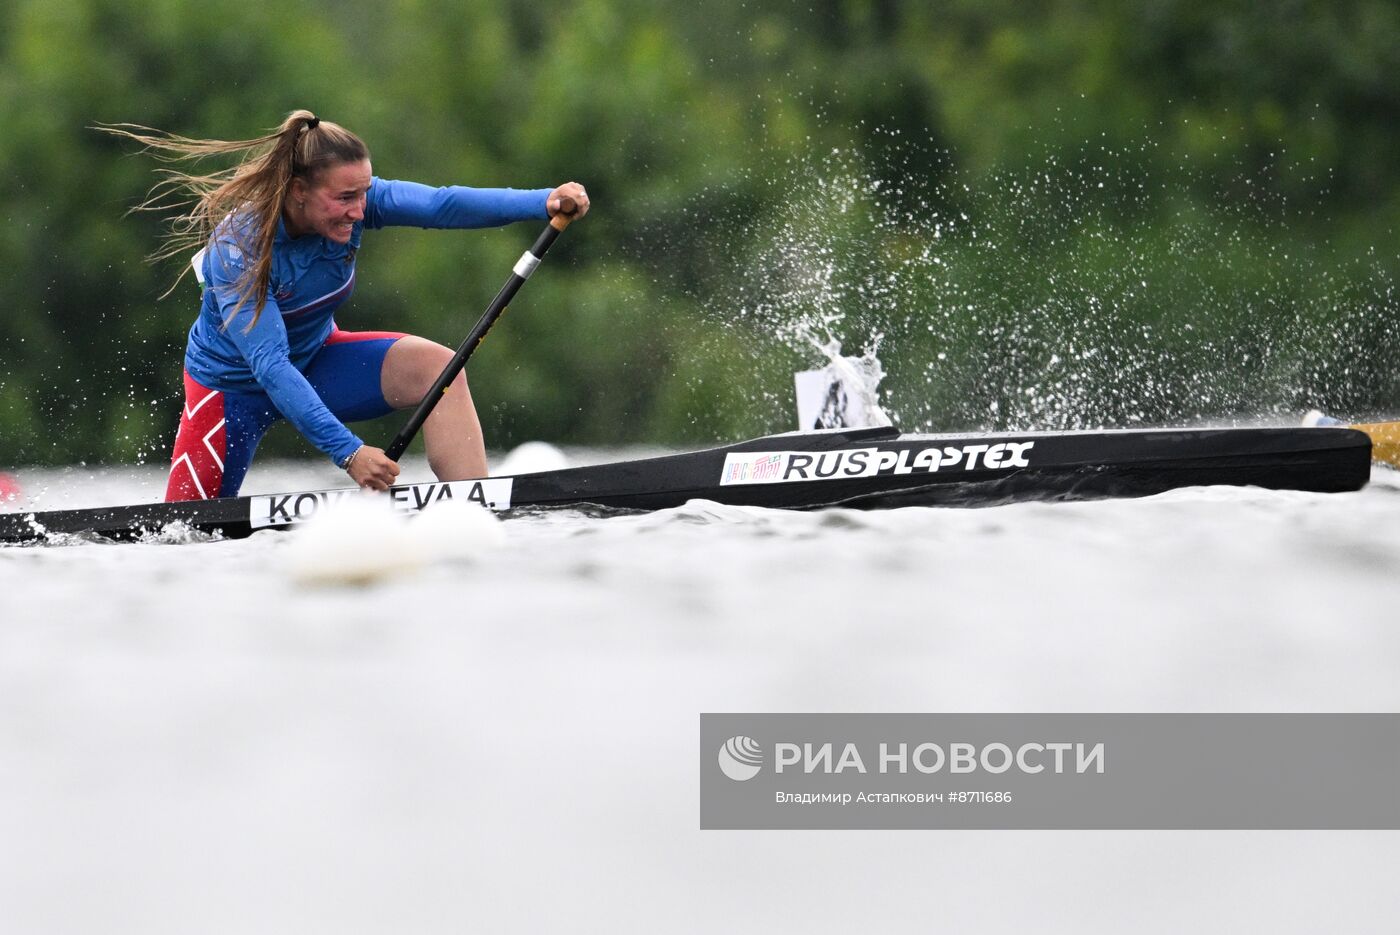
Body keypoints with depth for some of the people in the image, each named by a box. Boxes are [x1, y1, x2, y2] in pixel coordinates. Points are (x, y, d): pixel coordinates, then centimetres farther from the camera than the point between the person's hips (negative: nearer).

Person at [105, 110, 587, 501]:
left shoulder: (353, 201, -21)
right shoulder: (238, 248, -34)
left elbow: (442, 204, -34)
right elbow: (270, 367, -39)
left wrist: (543, 201, -50)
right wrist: (348, 452, -47)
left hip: (313, 360, 4)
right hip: (234, 384, -4)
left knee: (435, 366, -21)